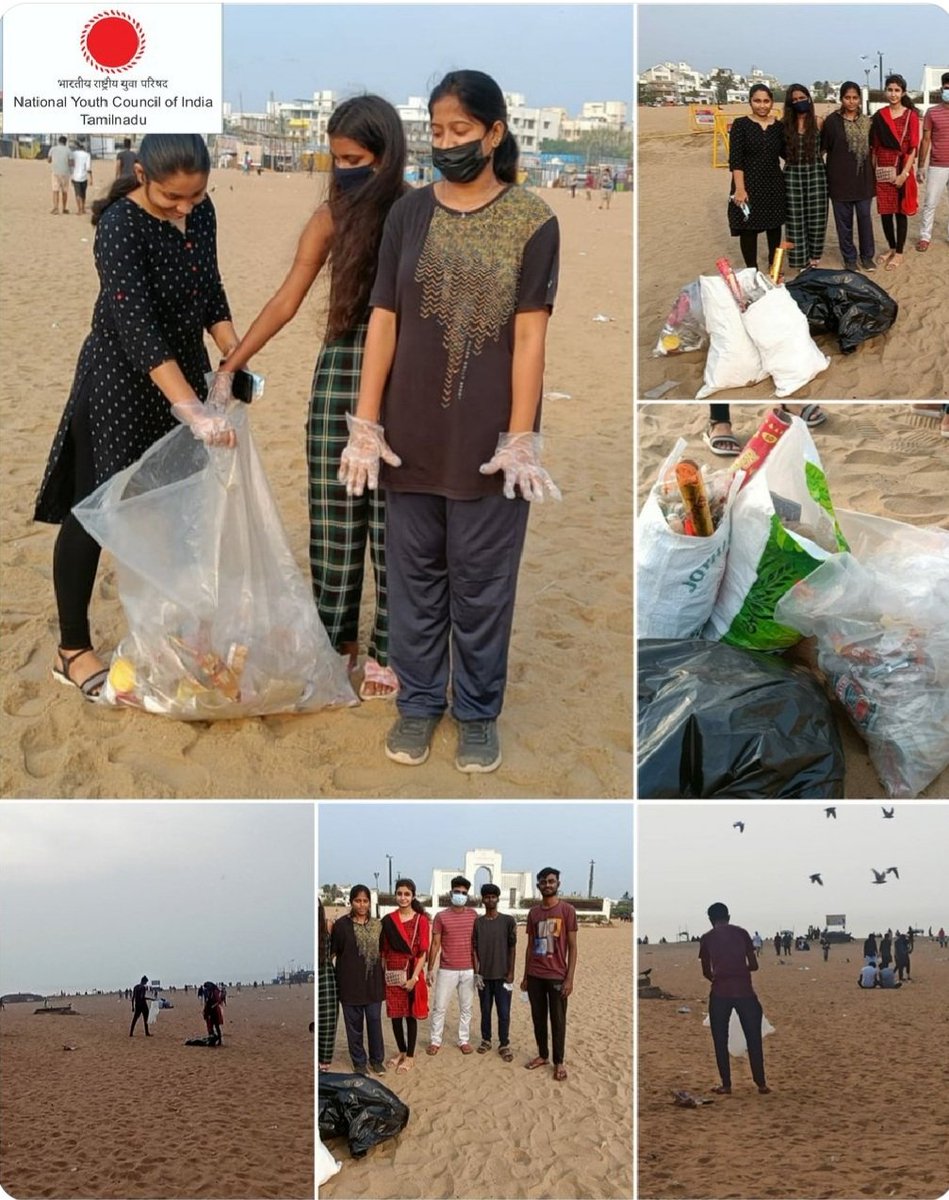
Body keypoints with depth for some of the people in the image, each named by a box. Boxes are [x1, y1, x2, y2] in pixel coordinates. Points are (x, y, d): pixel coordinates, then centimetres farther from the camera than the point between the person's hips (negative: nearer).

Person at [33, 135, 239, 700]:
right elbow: (137, 327, -32)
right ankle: (74, 651, 11)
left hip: (183, 374, 7)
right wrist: (192, 409, -39)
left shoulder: (200, 211, -2)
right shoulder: (120, 227, -24)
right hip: (119, 384, -7)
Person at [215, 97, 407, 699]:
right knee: (333, 513, 6)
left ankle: (387, 650, 10)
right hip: (339, 371, 3)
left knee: (392, 518, 1)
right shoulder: (332, 216, 5)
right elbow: (286, 302, 6)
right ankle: (335, 637, 19)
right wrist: (230, 366, 2)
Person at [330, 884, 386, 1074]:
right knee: (354, 1023, 6)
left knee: (375, 1021, 7)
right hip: (350, 982, -2)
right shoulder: (341, 925, -5)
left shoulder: (377, 925, 5)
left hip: (373, 982, 2)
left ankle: (377, 1059, 23)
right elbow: (331, 951, -2)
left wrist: (384, 977, 10)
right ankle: (359, 1061, 19)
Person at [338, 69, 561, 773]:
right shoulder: (409, 214, 3)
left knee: (482, 580, 7)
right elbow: (383, 322, 2)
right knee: (414, 572, 11)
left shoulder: (532, 221, -5)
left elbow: (530, 336, -8)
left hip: (489, 437, -3)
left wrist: (521, 438, -13)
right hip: (412, 433, 3)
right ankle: (418, 701, 27)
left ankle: (479, 712, 23)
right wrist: (365, 425, -2)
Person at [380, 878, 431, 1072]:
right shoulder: (388, 920, 3)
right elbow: (384, 951, 7)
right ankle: (401, 1051, 27)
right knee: (395, 1015, 9)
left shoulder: (421, 920, -6)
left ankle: (410, 1056, 16)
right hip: (392, 973, 3)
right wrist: (382, 974, 3)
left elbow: (423, 952, -7)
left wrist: (414, 977, -13)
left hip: (412, 972, -3)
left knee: (411, 1015, 5)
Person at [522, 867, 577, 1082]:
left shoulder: (567, 910, -5)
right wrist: (525, 975, 10)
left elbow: (572, 947, -5)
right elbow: (530, 946, 13)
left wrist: (569, 978, -11)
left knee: (557, 1020, 2)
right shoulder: (533, 913, 8)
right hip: (535, 976, 4)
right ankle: (542, 1055, 23)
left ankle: (559, 1062, 12)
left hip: (557, 976, -4)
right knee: (538, 1018, 10)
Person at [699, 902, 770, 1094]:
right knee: (754, 1038, 10)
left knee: (721, 1040, 10)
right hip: (744, 991, 1)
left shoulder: (706, 938, 8)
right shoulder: (741, 933, 9)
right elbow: (754, 965, 11)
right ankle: (761, 1084, 11)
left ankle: (726, 1085, 10)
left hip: (720, 992, -1)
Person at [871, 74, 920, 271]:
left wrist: (905, 173, -15)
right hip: (882, 169, 4)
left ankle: (899, 252, 13)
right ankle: (891, 248, 26)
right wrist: (872, 170, 2)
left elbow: (913, 147, -8)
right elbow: (874, 146, 8)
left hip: (901, 169, -3)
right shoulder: (879, 116, 6)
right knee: (884, 211, 9)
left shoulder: (911, 115, -5)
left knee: (900, 211, 4)